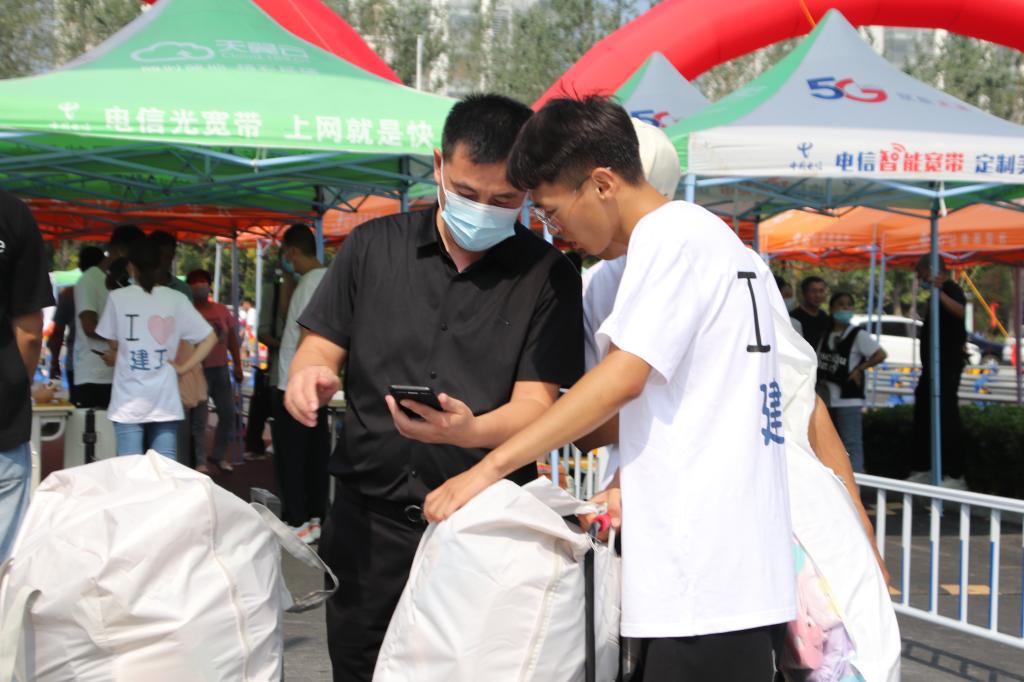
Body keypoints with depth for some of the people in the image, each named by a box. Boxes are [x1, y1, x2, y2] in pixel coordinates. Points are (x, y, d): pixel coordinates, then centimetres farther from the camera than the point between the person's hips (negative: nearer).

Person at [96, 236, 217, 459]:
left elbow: (113, 342, 9)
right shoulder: (176, 299, 0)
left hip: (129, 401, -1)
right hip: (165, 399, 1)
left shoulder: (117, 297, -3)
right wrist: (183, 367, 4)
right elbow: (209, 338, 2)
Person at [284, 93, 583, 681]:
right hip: (368, 518, 2)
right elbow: (320, 347, 10)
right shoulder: (374, 247, 5)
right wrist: (307, 374, -15)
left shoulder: (548, 276, -2)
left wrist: (470, 430, -30)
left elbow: (535, 404, -9)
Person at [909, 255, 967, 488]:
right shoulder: (938, 292, 19)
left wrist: (939, 293, -45)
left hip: (947, 363, -11)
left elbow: (961, 311, -35)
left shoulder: (950, 289, -12)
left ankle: (954, 475, -11)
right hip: (933, 364, 11)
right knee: (923, 415, 14)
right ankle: (922, 470, 22)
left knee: (946, 415, -12)